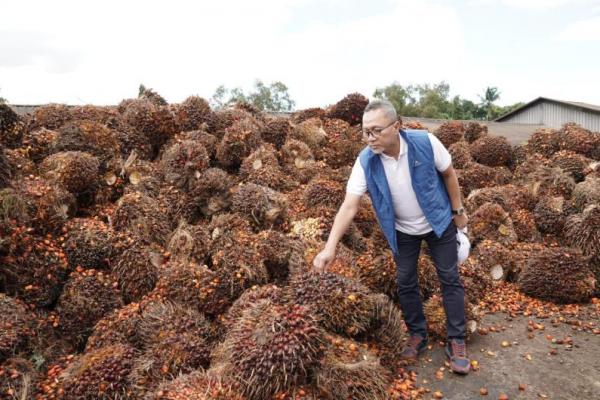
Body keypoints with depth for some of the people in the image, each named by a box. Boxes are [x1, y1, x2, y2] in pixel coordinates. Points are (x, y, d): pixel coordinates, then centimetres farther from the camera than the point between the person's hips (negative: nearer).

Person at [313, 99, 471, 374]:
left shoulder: (425, 142, -25)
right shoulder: (365, 161, -23)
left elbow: (448, 174, -7)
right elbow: (349, 205, -26)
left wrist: (458, 211, -1)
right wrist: (330, 247, -35)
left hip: (439, 221, -1)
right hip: (403, 231, 1)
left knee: (450, 279, 4)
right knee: (405, 283, 9)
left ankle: (456, 341, 19)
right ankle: (417, 334, 30)